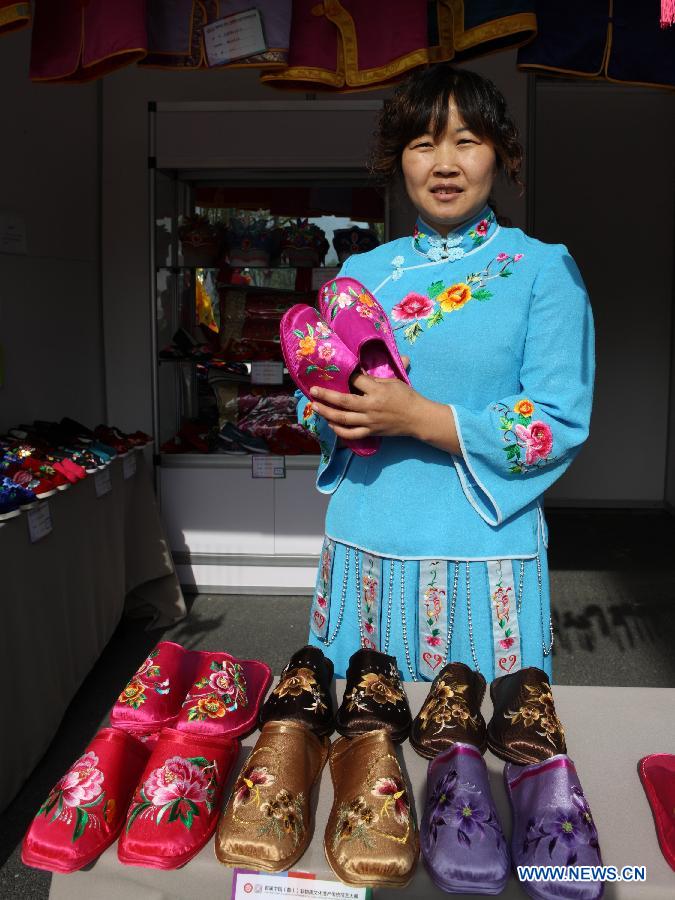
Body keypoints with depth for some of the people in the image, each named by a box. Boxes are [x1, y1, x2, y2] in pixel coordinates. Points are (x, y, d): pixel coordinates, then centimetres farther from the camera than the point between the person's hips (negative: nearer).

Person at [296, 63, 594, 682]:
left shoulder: (545, 270, -3)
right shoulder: (361, 272, 10)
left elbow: (561, 426, -10)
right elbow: (311, 400, 14)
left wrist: (418, 417, -20)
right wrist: (335, 414, -10)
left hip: (484, 561, -3)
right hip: (361, 552, 4)